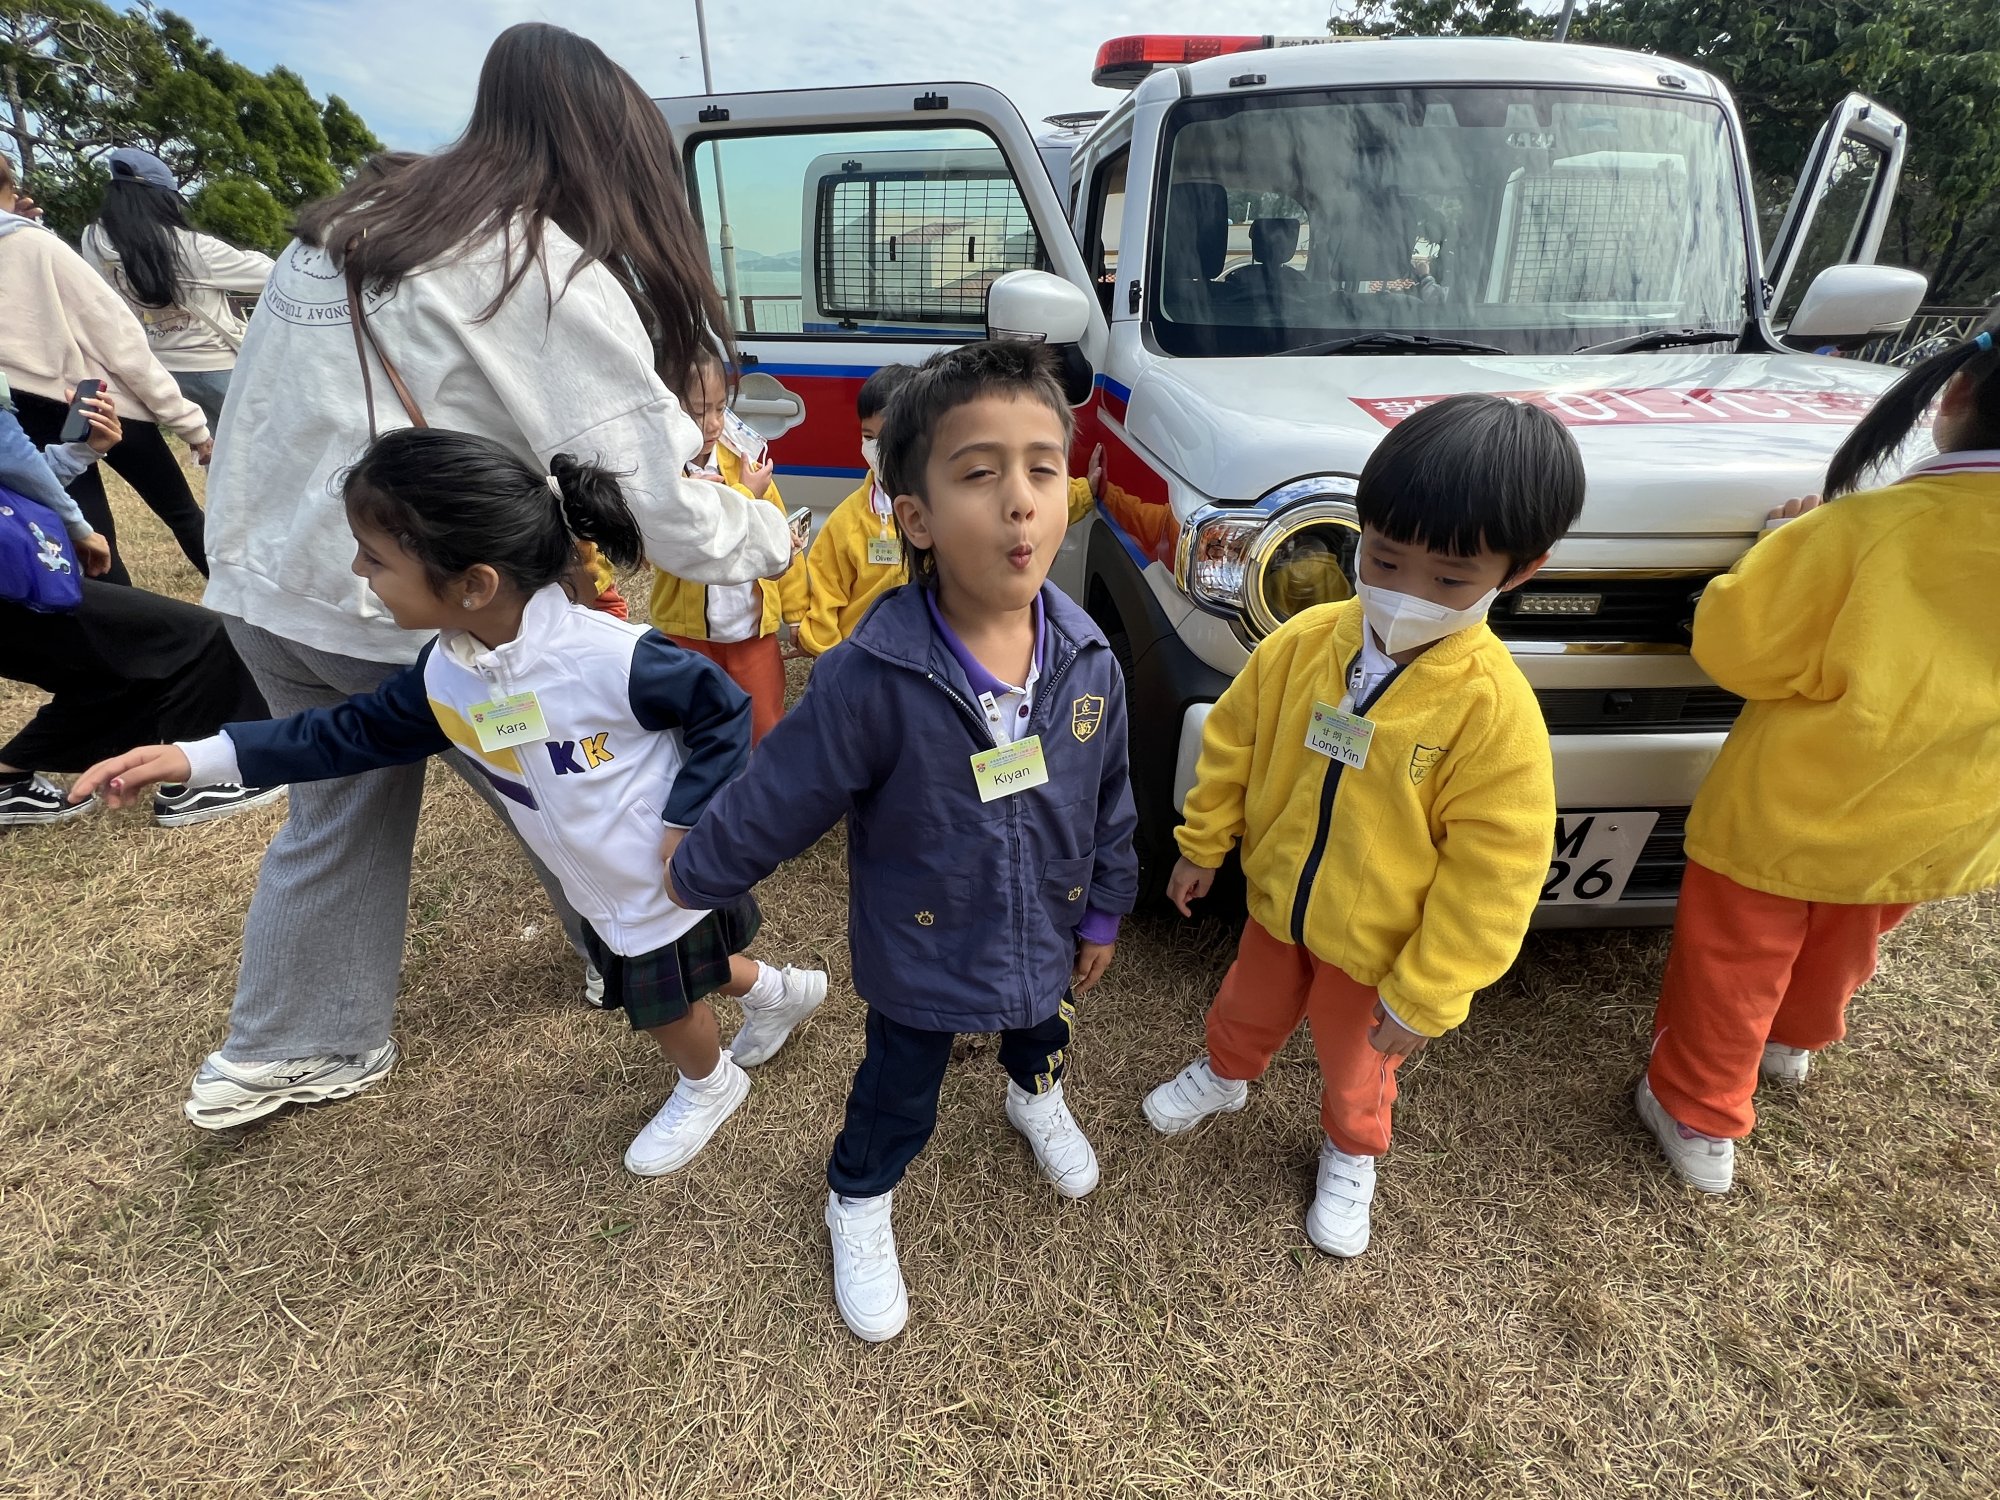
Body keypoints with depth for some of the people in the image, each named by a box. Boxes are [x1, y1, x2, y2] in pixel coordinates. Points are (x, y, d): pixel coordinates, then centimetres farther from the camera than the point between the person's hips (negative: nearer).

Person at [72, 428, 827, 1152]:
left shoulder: (613, 657, -34)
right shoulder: (443, 673, -10)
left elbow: (725, 713, -23)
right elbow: (357, 731, 5)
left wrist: (689, 829, -25)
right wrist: (200, 756, 1)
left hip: (671, 887, -7)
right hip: (605, 898, 7)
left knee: (666, 1008, 16)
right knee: (675, 983, 28)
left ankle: (710, 1086, 50)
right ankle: (778, 992, 57)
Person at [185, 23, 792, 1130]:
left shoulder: (349, 221, 10)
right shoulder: (552, 276, -13)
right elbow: (665, 512, -17)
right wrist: (774, 535, 1)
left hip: (263, 587, 8)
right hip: (410, 617, -7)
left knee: (336, 815, 23)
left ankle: (276, 1052, 36)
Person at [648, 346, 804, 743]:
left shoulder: (743, 461, -4)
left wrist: (797, 615, 2)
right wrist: (746, 494, -20)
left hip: (752, 628, 2)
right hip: (687, 632, -1)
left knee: (767, 734, 11)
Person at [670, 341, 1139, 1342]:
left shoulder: (1089, 661, -19)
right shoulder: (871, 678, -32)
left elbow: (1110, 802, -4)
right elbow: (777, 800, -17)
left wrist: (1103, 915, 5)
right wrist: (697, 874, -4)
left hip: (1047, 937, 4)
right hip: (919, 954, -3)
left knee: (1042, 1033, 34)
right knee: (898, 1098, 21)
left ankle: (1035, 1095, 70)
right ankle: (860, 1205, 53)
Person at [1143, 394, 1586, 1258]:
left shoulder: (1495, 706, -29)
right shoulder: (1301, 642, -18)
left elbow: (1491, 873, -22)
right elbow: (1232, 742, -3)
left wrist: (1424, 994, -16)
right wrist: (1203, 844, 4)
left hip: (1379, 946, -3)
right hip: (1277, 901, 3)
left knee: (1356, 1069, 24)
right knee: (1249, 1009, 30)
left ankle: (1350, 1157, 55)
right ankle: (1224, 1076, 62)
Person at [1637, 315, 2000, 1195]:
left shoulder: (1873, 530, -27)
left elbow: (1737, 649, -20)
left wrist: (1791, 555, -5)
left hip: (1789, 815, -5)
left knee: (1734, 971, 14)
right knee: (1840, 949, 31)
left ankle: (1699, 1118, 26)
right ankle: (1794, 1042, 55)